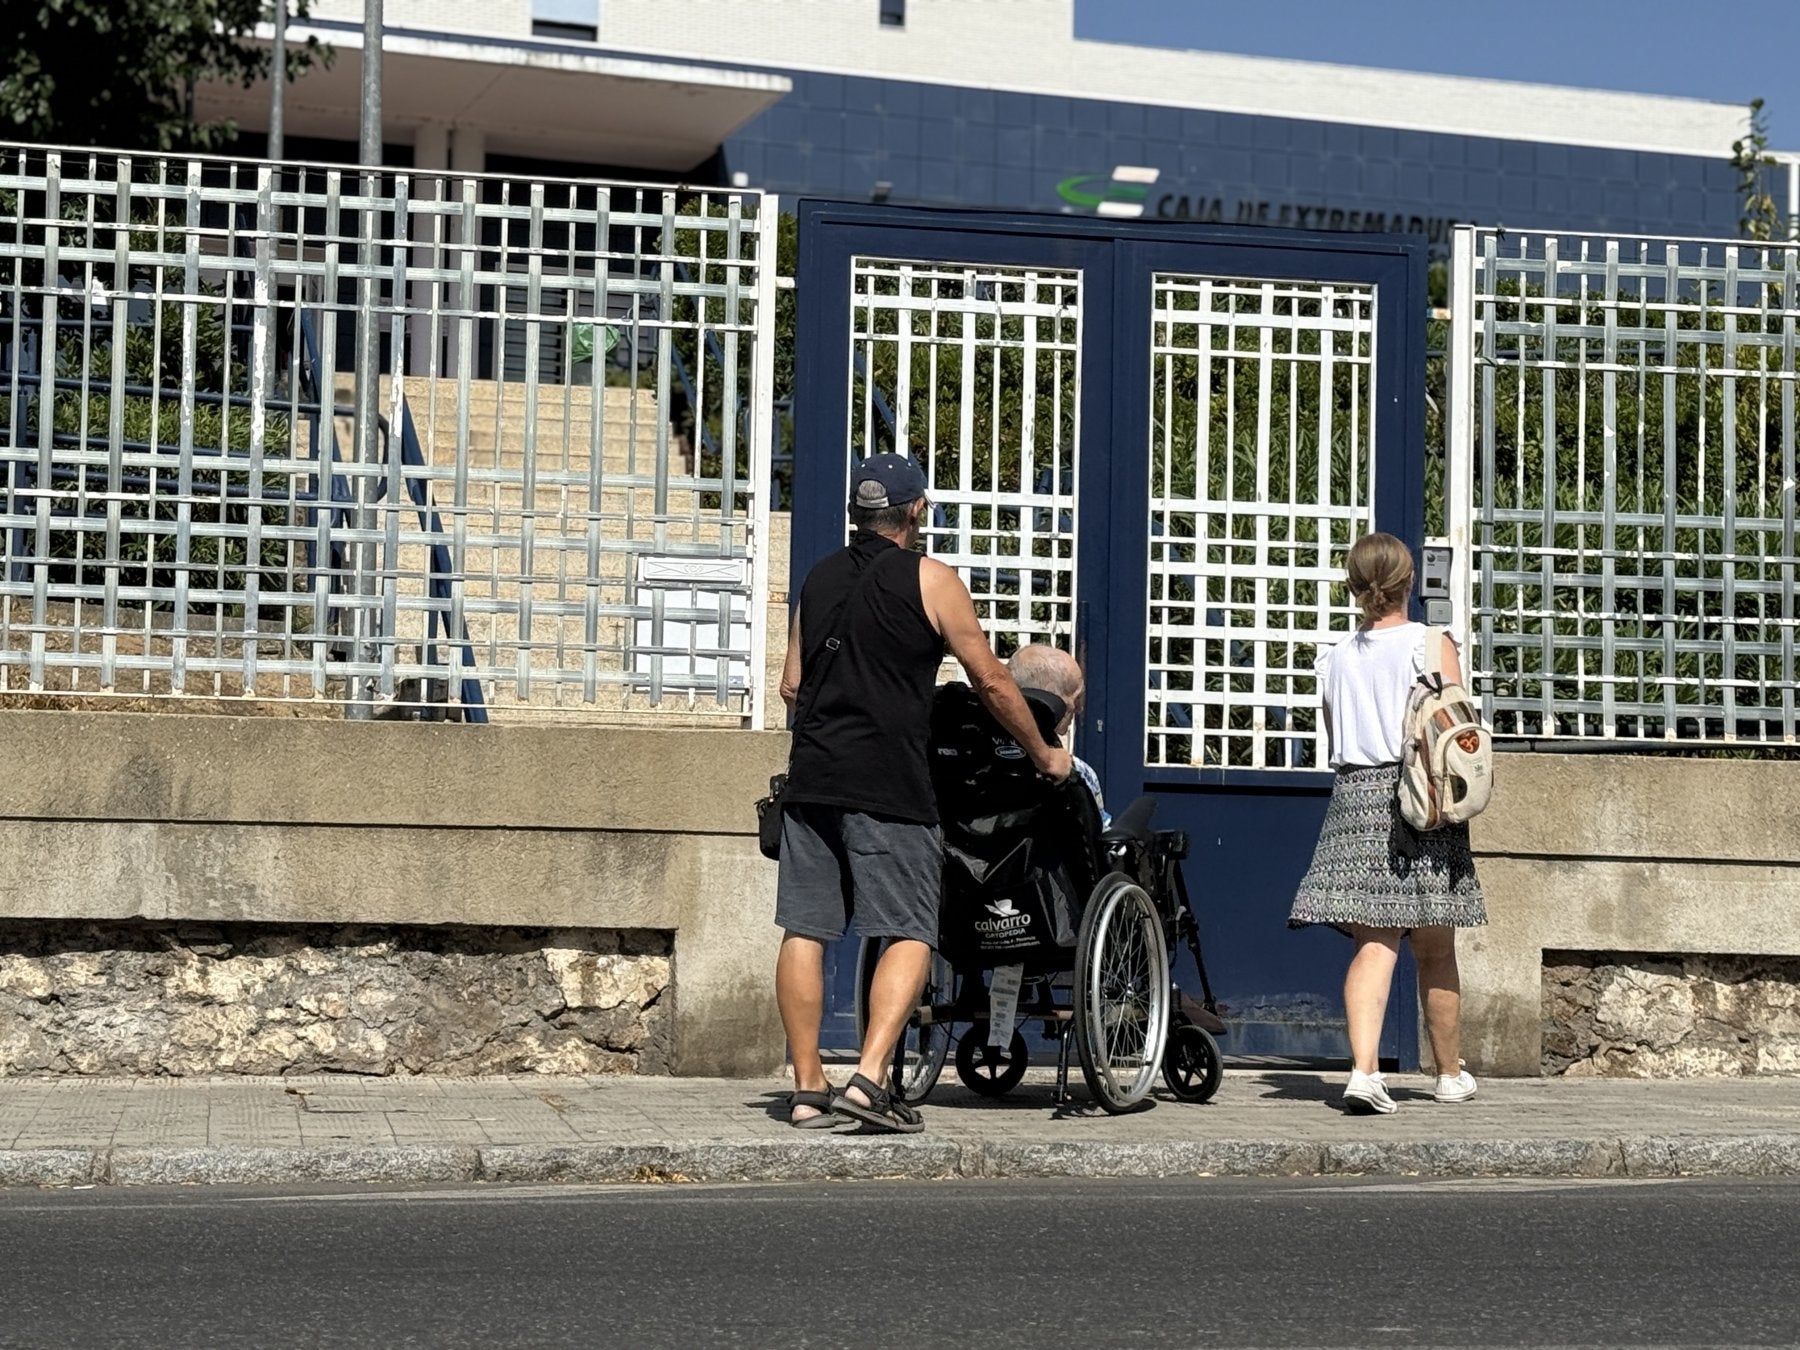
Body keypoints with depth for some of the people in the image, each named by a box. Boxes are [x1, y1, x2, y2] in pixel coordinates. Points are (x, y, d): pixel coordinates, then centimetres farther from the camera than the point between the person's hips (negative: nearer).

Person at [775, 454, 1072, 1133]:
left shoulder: (818, 579, 15)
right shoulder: (930, 580, 0)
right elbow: (991, 681, 2)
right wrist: (1044, 754, 14)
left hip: (811, 777, 5)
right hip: (888, 786, -5)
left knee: (804, 931, 6)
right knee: (909, 935, -1)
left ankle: (807, 1088, 7)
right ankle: (870, 1076, -14)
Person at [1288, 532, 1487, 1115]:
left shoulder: (1334, 658, 9)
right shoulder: (1431, 646, -3)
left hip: (1354, 797, 3)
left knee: (1374, 945, -2)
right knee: (1435, 950, 10)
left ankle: (1364, 1069, -20)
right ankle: (1450, 1074, 25)